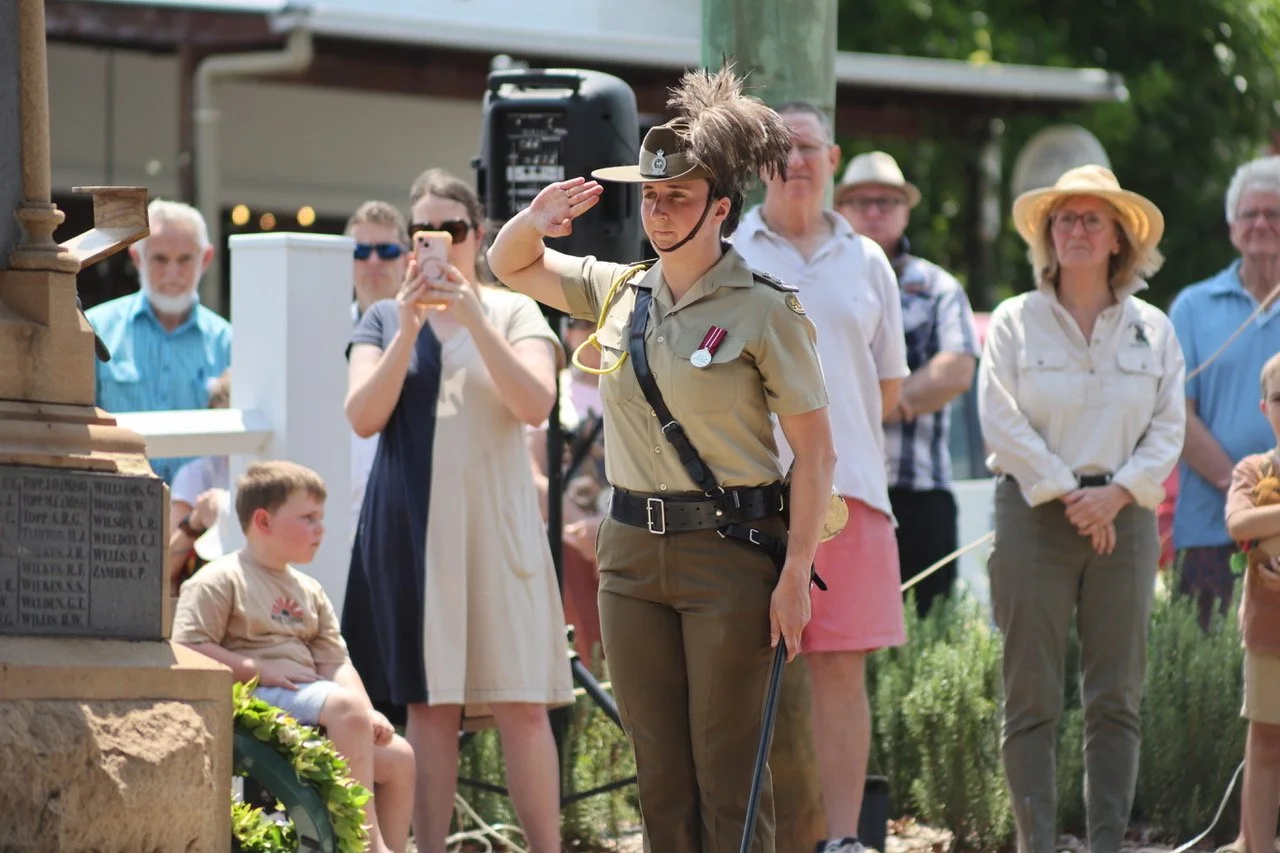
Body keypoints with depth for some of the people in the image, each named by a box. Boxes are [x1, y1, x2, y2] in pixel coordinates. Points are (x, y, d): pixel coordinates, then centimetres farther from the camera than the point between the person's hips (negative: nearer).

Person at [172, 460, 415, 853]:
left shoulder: (309, 591, 21)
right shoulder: (219, 581, -4)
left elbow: (335, 662, 15)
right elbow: (188, 650, -13)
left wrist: (367, 713, -3)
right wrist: (258, 669, -19)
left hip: (307, 693, 9)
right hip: (255, 700, -9)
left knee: (397, 755, -5)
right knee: (345, 706, -32)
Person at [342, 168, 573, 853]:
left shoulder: (512, 312, 8)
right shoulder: (383, 320, 12)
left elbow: (536, 405, -8)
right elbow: (363, 416, -2)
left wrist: (474, 321, -15)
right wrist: (408, 329, -11)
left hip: (496, 520, -1)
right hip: (411, 523, 1)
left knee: (522, 704, -6)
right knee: (428, 703, 0)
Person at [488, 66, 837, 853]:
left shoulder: (766, 311, -8)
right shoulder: (617, 293, 9)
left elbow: (816, 450, -8)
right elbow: (509, 266, 23)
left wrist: (795, 576, -15)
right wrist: (536, 221, -2)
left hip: (728, 551, -6)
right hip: (634, 549, 6)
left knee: (729, 776, -4)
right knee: (660, 773, 8)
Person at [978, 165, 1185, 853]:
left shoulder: (1153, 330, 11)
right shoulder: (1015, 322, 5)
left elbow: (1168, 428, 6)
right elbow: (1002, 420, -4)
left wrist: (1115, 494, -10)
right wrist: (1066, 494, -10)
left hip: (1123, 516, 2)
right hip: (1035, 513, -2)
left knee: (1117, 697, 0)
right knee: (1032, 696, -4)